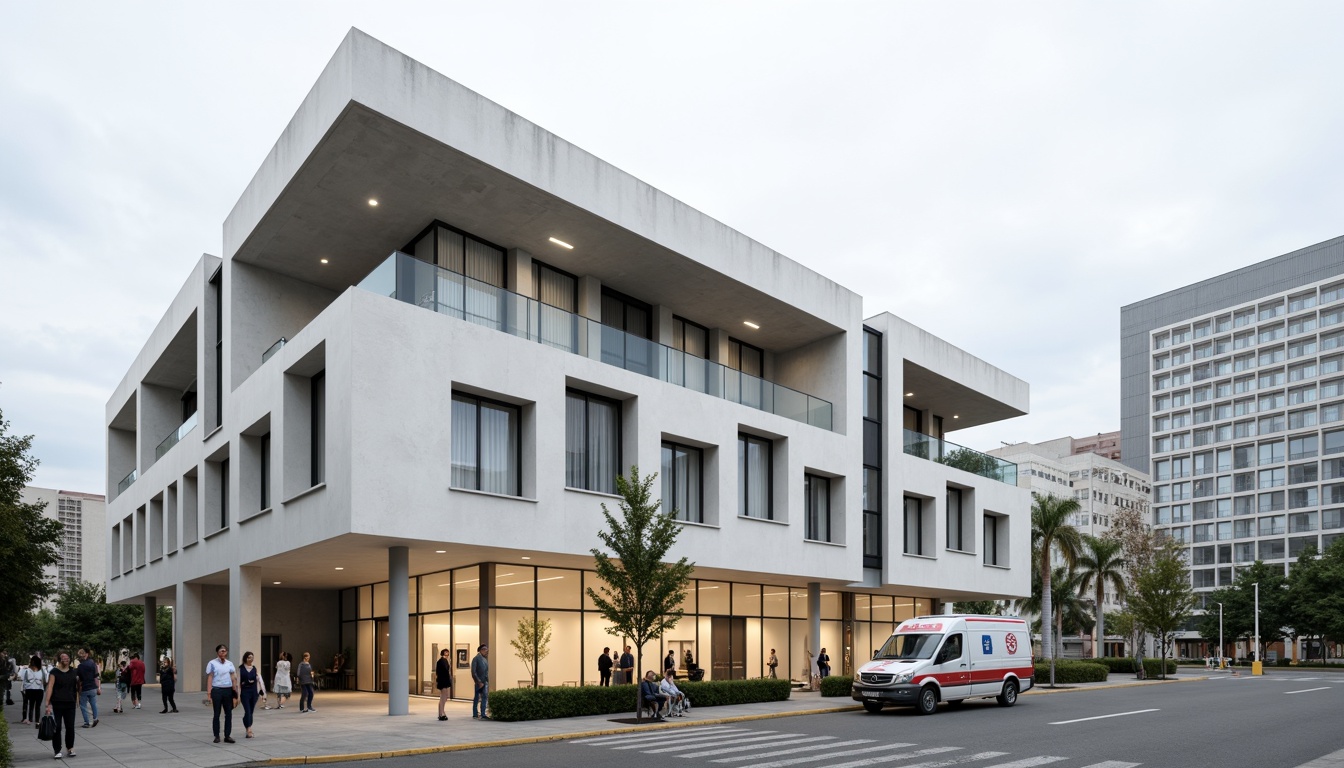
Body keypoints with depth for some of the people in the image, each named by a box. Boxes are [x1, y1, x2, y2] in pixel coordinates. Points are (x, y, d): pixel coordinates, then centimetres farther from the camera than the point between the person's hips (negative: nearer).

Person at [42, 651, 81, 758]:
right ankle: (58, 750, 9)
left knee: (70, 727, 5)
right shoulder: (54, 672, -4)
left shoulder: (73, 672, 8)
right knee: (57, 727, 1)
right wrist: (47, 704, -17)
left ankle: (70, 749, 16)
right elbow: (50, 687, -10)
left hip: (70, 704, 3)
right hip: (56, 704, -3)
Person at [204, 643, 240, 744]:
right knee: (217, 714, 4)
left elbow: (233, 678, 10)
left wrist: (235, 691, 2)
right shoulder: (212, 663, -1)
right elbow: (209, 679, -3)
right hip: (217, 690, -3)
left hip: (228, 690, 3)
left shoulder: (230, 664, 10)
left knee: (229, 714, 2)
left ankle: (227, 736, 8)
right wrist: (209, 694, -8)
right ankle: (217, 736, 12)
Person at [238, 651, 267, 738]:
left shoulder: (255, 669, 8)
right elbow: (238, 682, -3)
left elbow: (260, 680, 6)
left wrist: (263, 692, -1)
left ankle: (247, 729, 21)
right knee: (247, 711, -11)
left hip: (254, 691, 4)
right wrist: (238, 695, -8)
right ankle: (249, 730, -15)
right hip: (244, 691, -3)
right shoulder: (241, 669, -1)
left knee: (251, 711, 9)